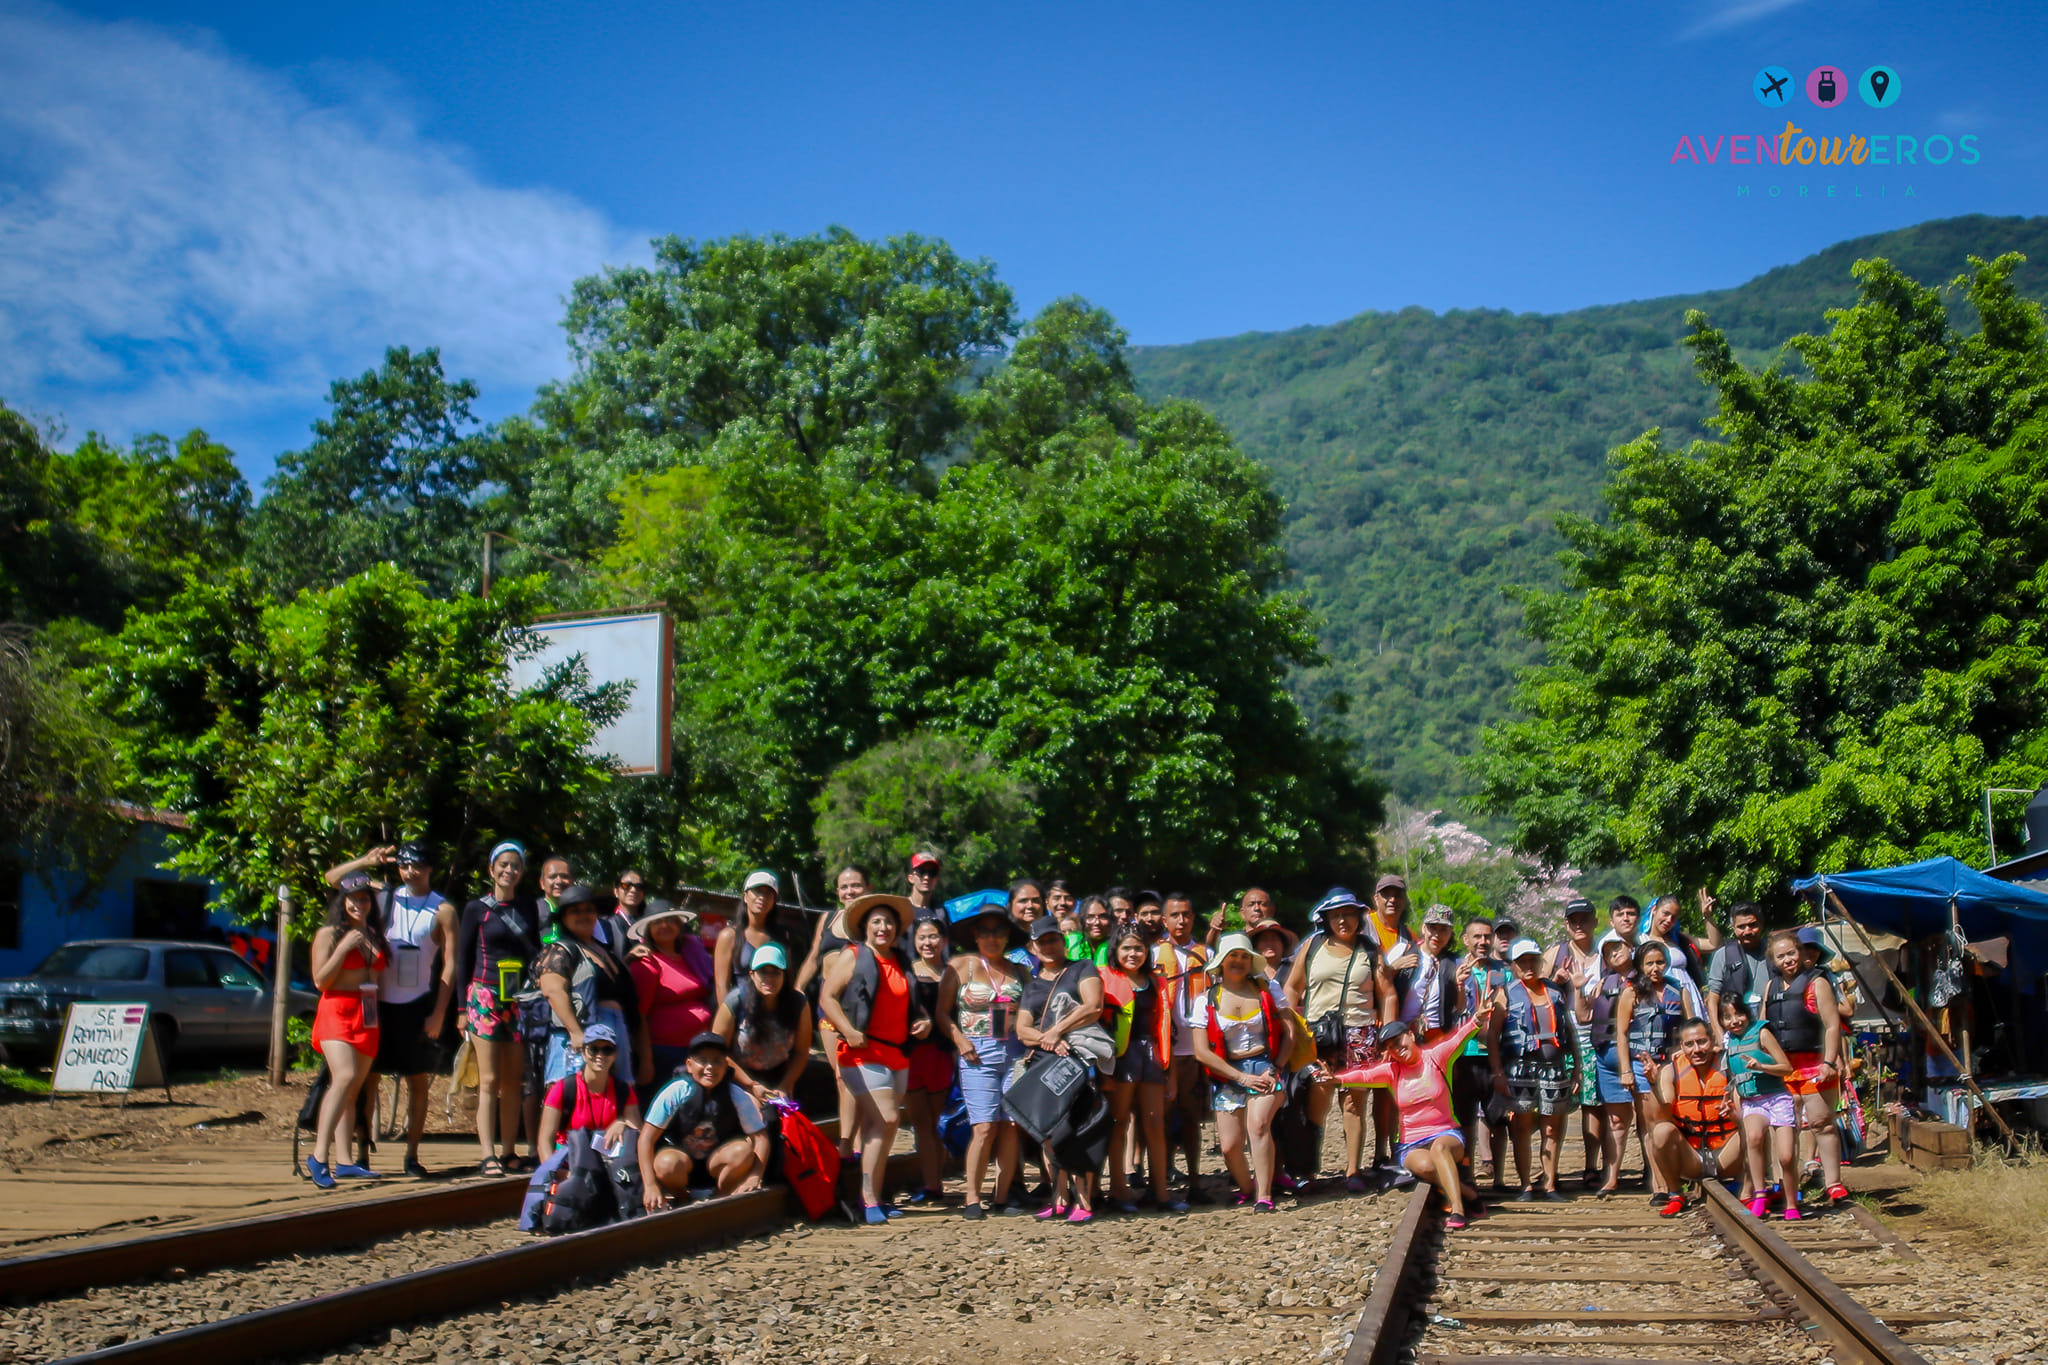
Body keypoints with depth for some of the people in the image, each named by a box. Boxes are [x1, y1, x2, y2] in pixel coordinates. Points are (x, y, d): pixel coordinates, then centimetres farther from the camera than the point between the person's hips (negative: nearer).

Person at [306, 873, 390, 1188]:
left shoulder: (374, 936, 17)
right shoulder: (329, 934, 1)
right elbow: (320, 980, -7)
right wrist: (344, 947, -12)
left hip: (367, 1017, 6)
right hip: (337, 1012, -6)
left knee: (352, 1090, 3)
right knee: (345, 1077, -24)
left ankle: (345, 1162, 1)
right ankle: (319, 1156, -25)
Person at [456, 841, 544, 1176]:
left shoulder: (528, 907, 11)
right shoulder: (476, 909, 2)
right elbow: (462, 959, 3)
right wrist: (463, 1008, -1)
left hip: (520, 999, 3)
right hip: (485, 998, -3)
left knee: (513, 1081, 4)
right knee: (489, 1080, -6)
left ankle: (510, 1153, 9)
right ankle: (488, 1156, -6)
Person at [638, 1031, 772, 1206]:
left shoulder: (738, 1096, -14)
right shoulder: (676, 1092, -18)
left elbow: (761, 1137, -16)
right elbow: (647, 1137, -19)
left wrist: (755, 1176, -33)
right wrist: (650, 1185, -29)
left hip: (716, 1161, 1)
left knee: (743, 1150, -29)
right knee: (667, 1163, -35)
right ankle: (683, 1204, -2)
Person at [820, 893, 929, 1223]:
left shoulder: (902, 963, 18)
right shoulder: (852, 958, 0)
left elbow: (910, 1005, 29)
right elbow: (827, 997, -7)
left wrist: (923, 1021, 8)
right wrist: (848, 1030, -20)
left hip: (898, 1054, 6)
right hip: (864, 1052, -6)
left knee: (874, 1127, 8)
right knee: (886, 1120, -16)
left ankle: (870, 1197, 11)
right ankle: (869, 1199, -11)